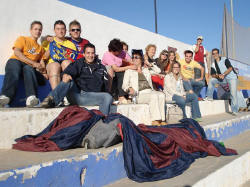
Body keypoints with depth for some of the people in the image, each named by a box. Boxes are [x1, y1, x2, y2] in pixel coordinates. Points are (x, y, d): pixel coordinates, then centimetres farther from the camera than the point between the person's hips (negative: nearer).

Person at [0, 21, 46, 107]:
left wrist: (42, 69, -3)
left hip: (29, 66, 2)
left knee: (28, 68, -36)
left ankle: (31, 98, -59)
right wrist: (33, 63, -11)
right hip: (15, 61, -1)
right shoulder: (22, 39, 19)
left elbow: (41, 63, 22)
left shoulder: (41, 48, 30)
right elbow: (17, 52, 0)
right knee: (14, 69, -38)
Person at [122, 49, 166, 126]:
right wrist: (129, 88, -14)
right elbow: (124, 85, 8)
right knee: (154, 96, -33)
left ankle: (162, 120, -32)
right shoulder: (129, 71, 17)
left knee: (161, 95, -29)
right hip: (140, 94, -4)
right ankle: (155, 120, -32)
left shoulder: (146, 70, 28)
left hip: (150, 91, 4)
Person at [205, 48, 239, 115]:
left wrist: (223, 74, -28)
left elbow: (230, 68, -16)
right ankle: (209, 97, -6)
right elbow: (213, 75, -1)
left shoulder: (224, 59, -7)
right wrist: (218, 76, -22)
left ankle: (234, 110, -9)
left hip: (232, 77, -4)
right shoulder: (213, 64, 6)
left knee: (233, 93, -15)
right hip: (223, 79, 5)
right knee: (211, 80, -12)